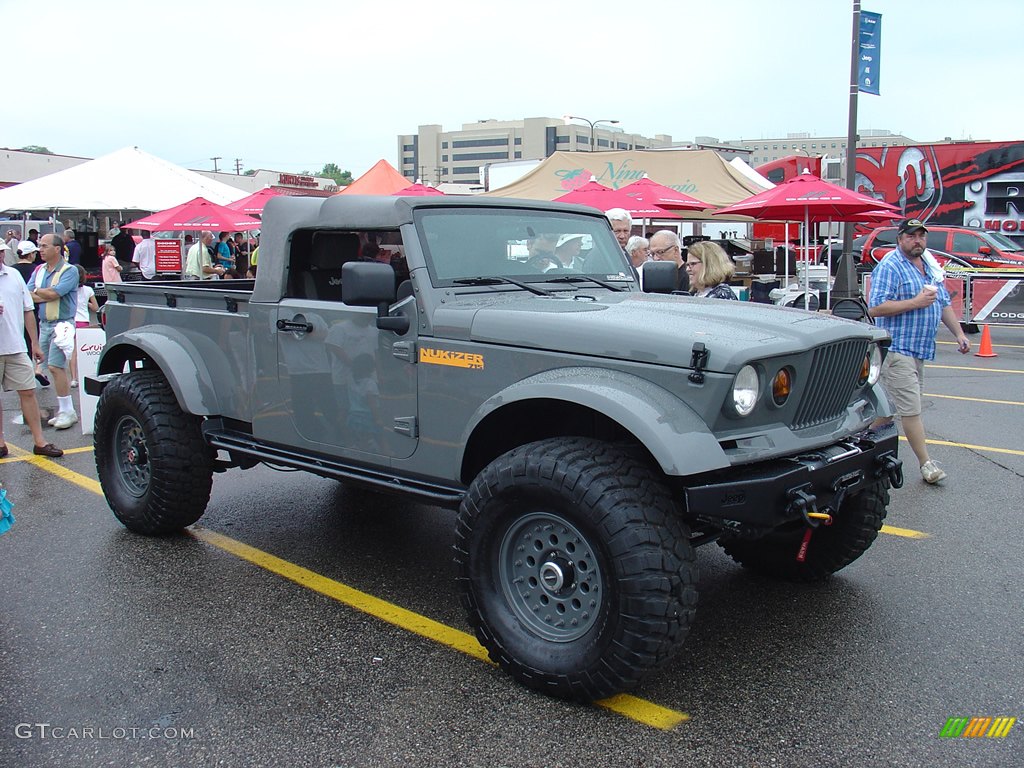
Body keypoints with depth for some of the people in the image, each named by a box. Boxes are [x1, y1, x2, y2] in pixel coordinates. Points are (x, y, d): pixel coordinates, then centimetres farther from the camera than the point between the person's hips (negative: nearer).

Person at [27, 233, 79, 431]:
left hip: (61, 324, -7)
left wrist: (37, 291, -2)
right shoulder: (39, 270, 13)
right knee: (52, 369, 9)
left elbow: (53, 293, -19)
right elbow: (29, 296, 2)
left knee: (56, 367, -13)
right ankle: (63, 410, 16)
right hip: (44, 324, 7)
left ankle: (68, 411, -6)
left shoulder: (69, 271, -8)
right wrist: (48, 295, -12)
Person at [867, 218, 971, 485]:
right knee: (911, 408, -7)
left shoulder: (930, 266, 16)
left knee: (891, 405, 13)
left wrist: (959, 333, 15)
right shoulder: (889, 267, -10)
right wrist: (916, 302, -19)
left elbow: (944, 303, 24)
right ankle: (926, 463, -1)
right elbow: (875, 308, -19)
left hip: (919, 348, 8)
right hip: (897, 349, -8)